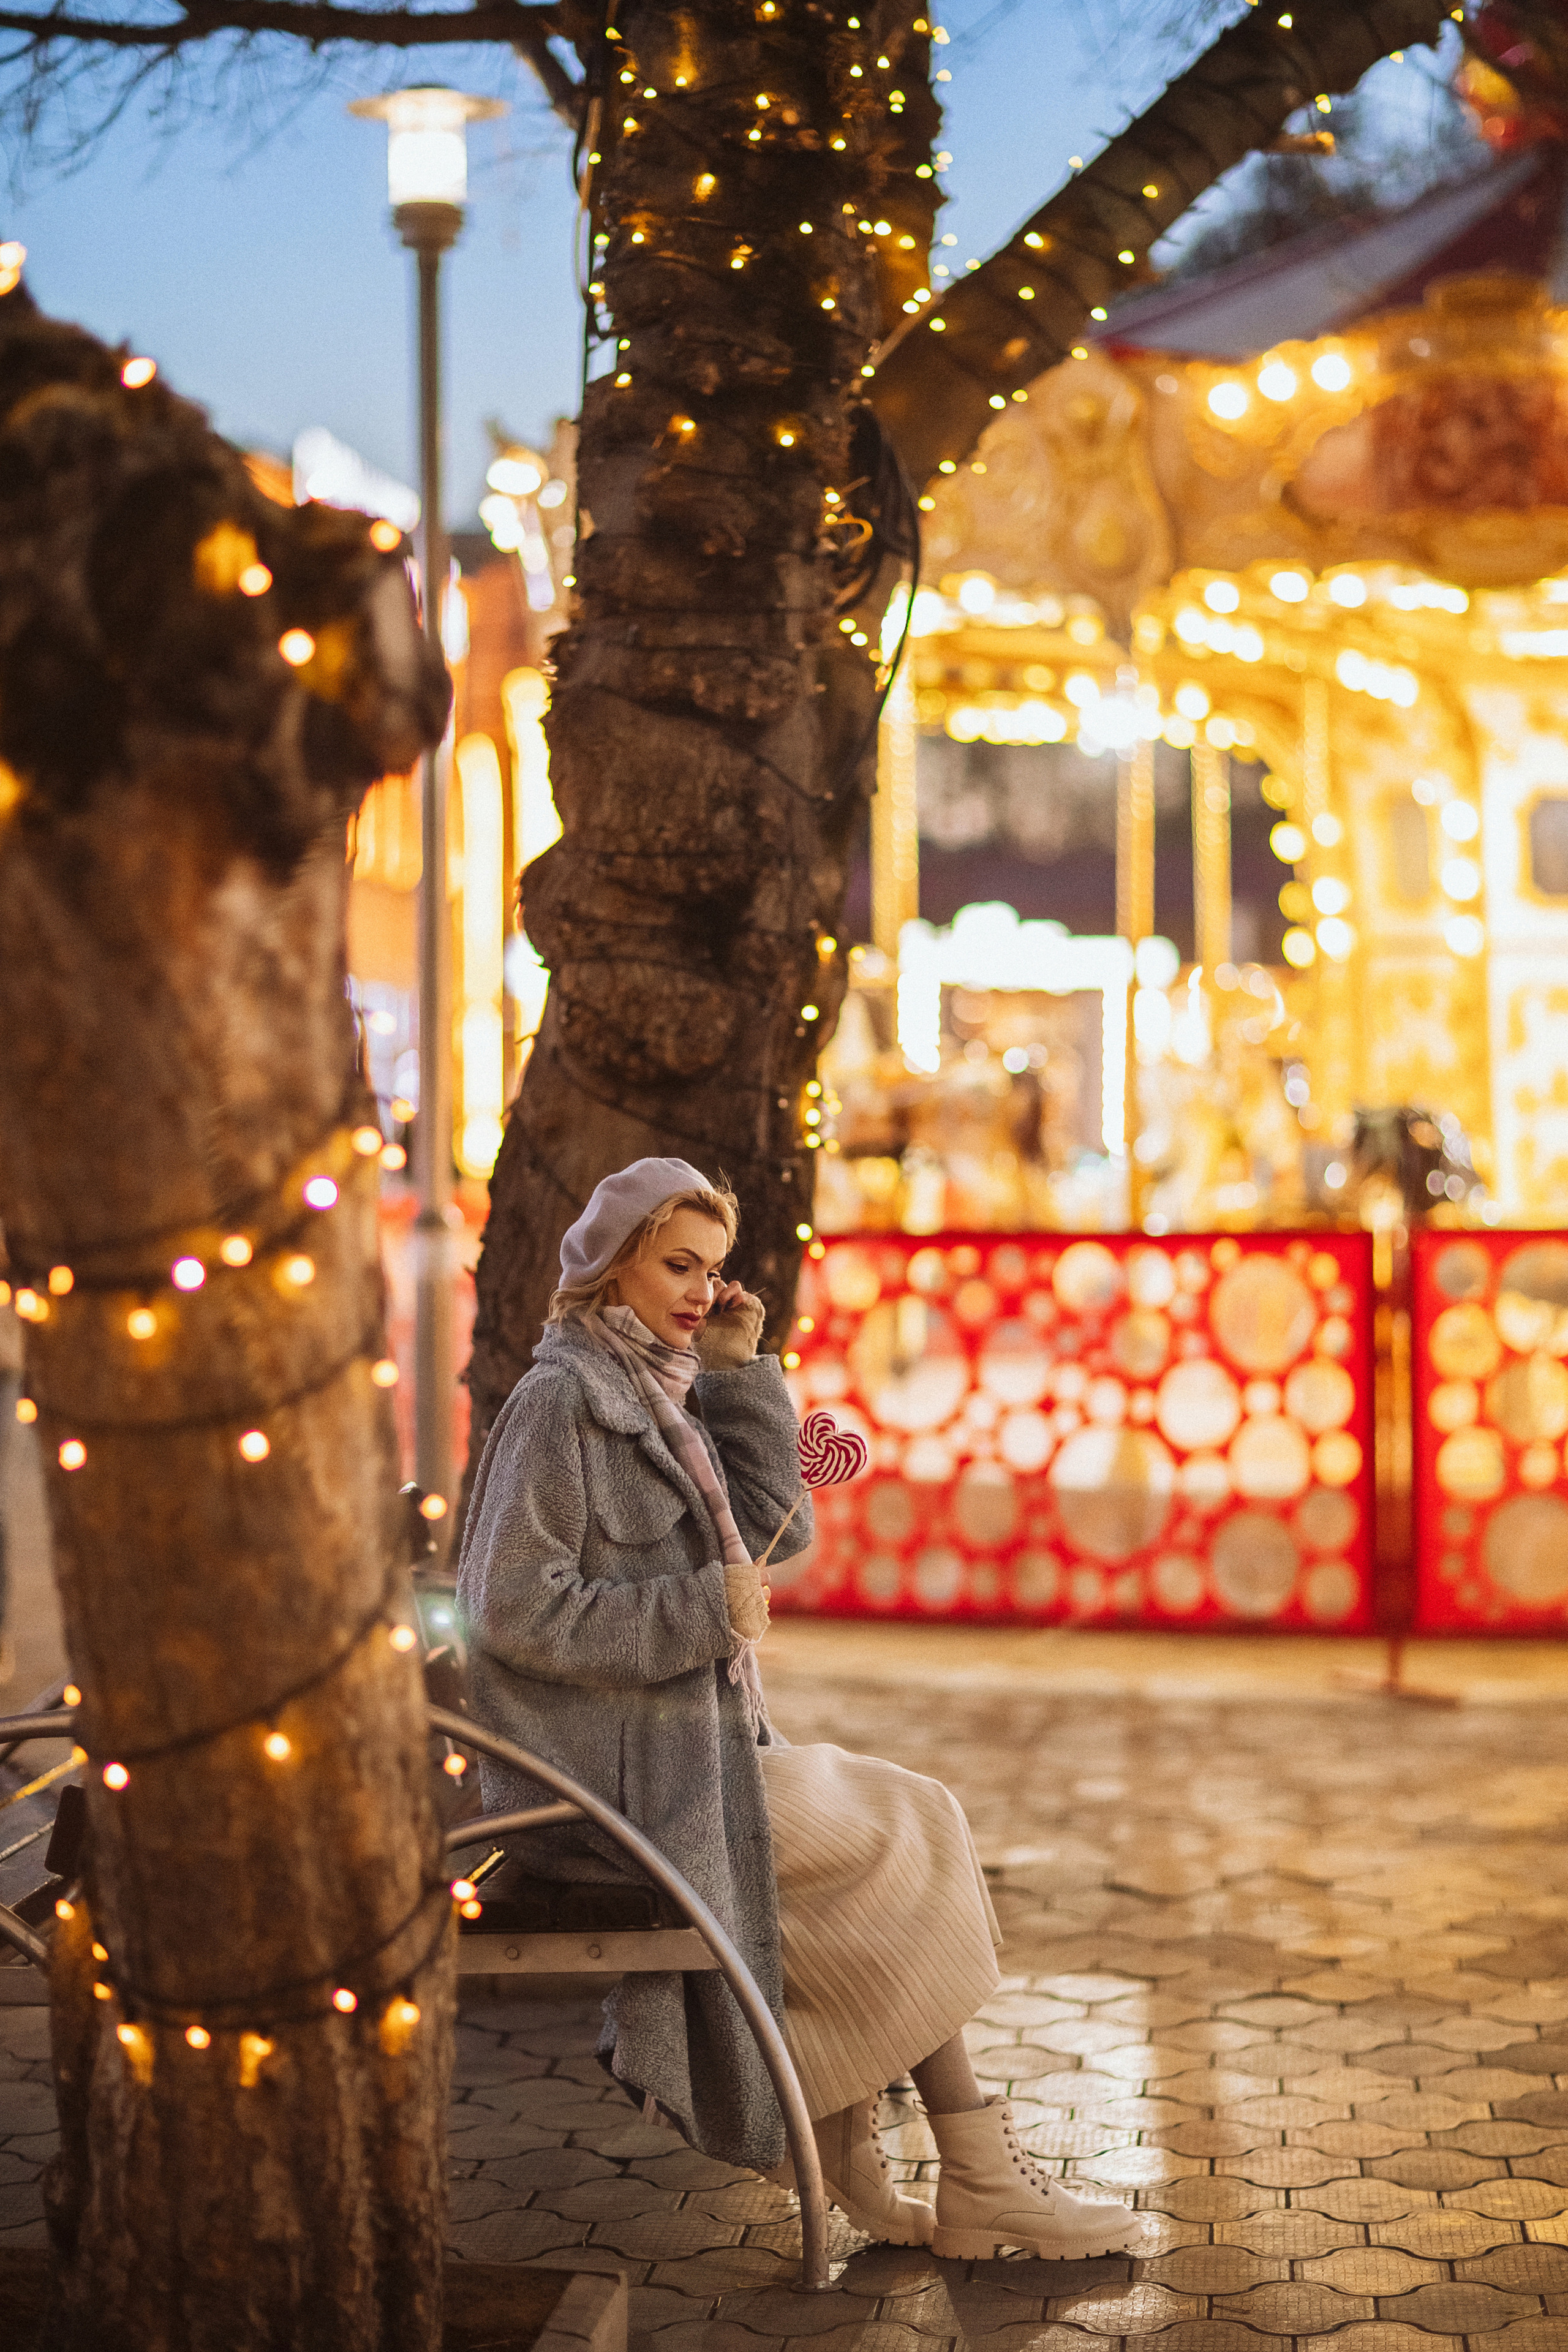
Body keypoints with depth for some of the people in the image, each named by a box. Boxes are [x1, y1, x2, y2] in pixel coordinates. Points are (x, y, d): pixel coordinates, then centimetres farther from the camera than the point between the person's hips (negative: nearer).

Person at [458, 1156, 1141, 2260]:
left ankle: (854, 2167, -7)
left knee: (913, 1826, -6)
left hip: (693, 1746, 8)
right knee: (905, 1844, -9)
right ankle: (981, 2189, 0)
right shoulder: (561, 1398, -11)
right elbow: (515, 1608, -18)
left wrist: (740, 1374, 3)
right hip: (618, 1773, -8)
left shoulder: (661, 1394, 16)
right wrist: (699, 1614, -18)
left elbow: (776, 1528, 11)